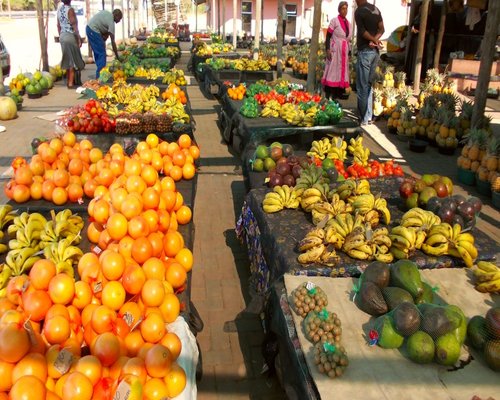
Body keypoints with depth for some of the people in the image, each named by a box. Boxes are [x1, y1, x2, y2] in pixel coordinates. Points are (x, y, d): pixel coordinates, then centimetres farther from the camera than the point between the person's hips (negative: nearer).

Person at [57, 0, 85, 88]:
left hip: (62, 36, 8)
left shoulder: (59, 9, 9)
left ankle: (68, 80, 22)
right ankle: (71, 82, -1)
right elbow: (74, 25, -17)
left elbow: (58, 25, 14)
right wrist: (79, 39, -15)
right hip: (70, 36, -7)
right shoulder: (70, 9, -13)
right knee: (73, 60, -1)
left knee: (68, 60, 16)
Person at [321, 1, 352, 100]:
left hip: (344, 51, 6)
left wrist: (349, 53, 15)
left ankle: (336, 95, 12)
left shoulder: (348, 23, 14)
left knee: (341, 72, 6)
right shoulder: (334, 21, -3)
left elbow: (348, 39, 19)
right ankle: (328, 95, -5)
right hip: (335, 50, -6)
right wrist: (327, 49, -18)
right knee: (332, 72, -7)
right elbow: (328, 36, -7)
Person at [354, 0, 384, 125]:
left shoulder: (359, 11, -9)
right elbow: (381, 29, 5)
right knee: (369, 85, 12)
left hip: (365, 51, -7)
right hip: (375, 51, 7)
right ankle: (369, 117, 13)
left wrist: (374, 41, -3)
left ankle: (363, 118, -2)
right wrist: (374, 41, -8)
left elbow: (362, 31, -14)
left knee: (362, 87, -3)